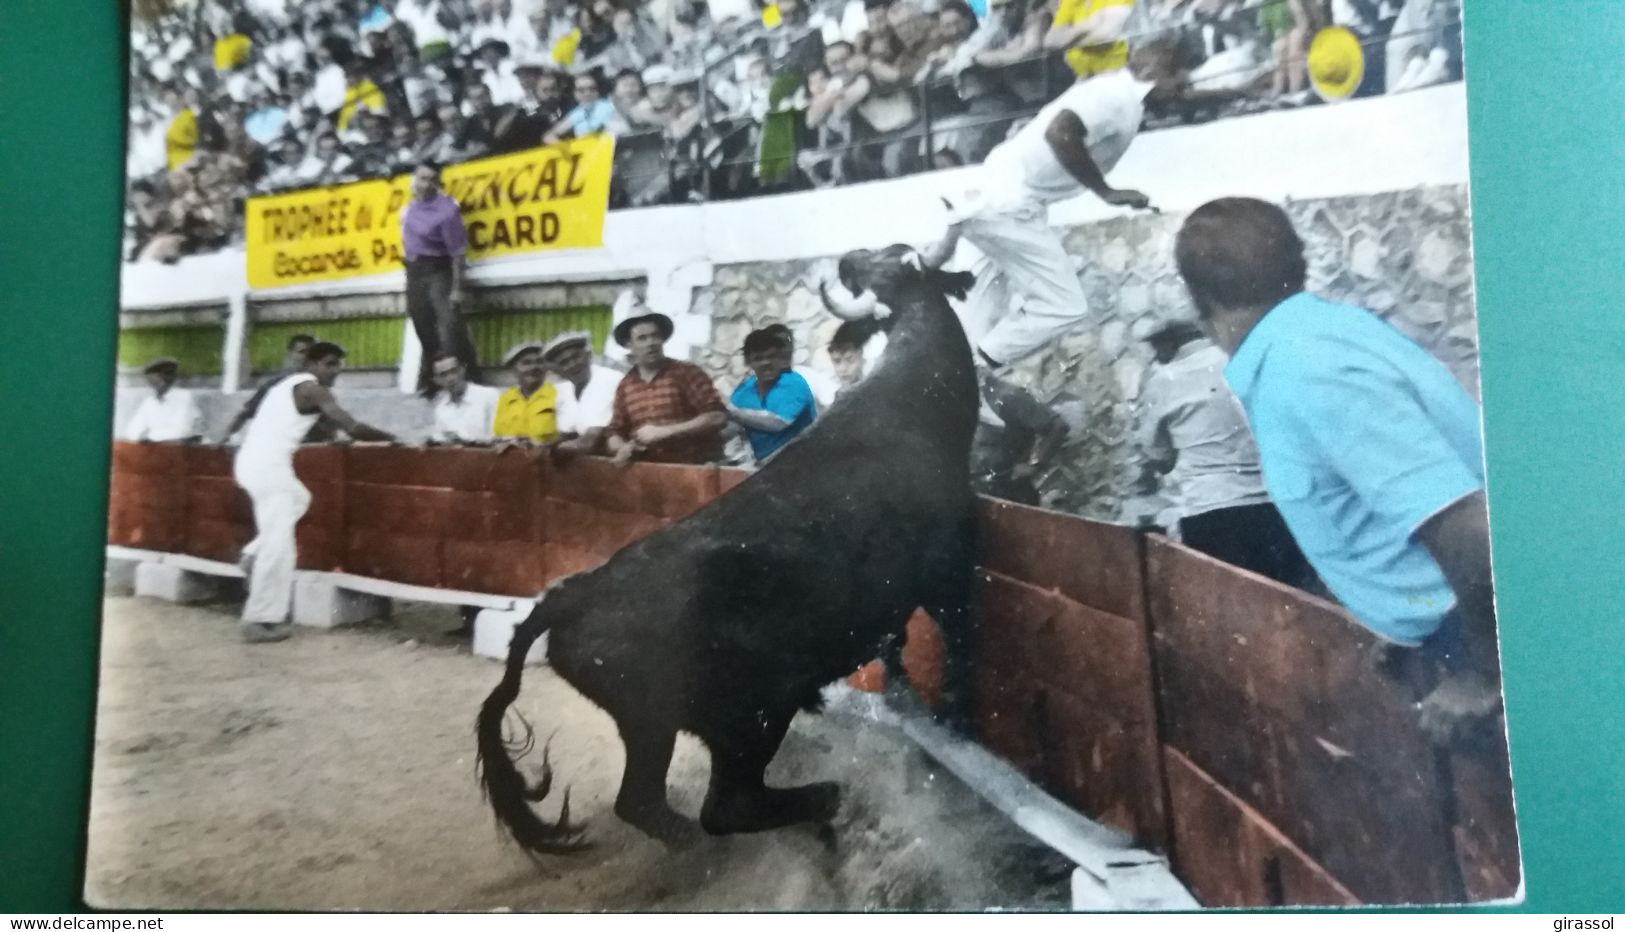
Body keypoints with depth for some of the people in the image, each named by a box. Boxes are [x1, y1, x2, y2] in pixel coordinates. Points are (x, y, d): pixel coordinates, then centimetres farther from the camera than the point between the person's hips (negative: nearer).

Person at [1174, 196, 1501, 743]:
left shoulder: (1307, 372, -25)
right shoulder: (1325, 325, 4)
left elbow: (1471, 531, -32)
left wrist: (1484, 674, -18)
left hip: (1482, 629, -9)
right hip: (1469, 621, 9)